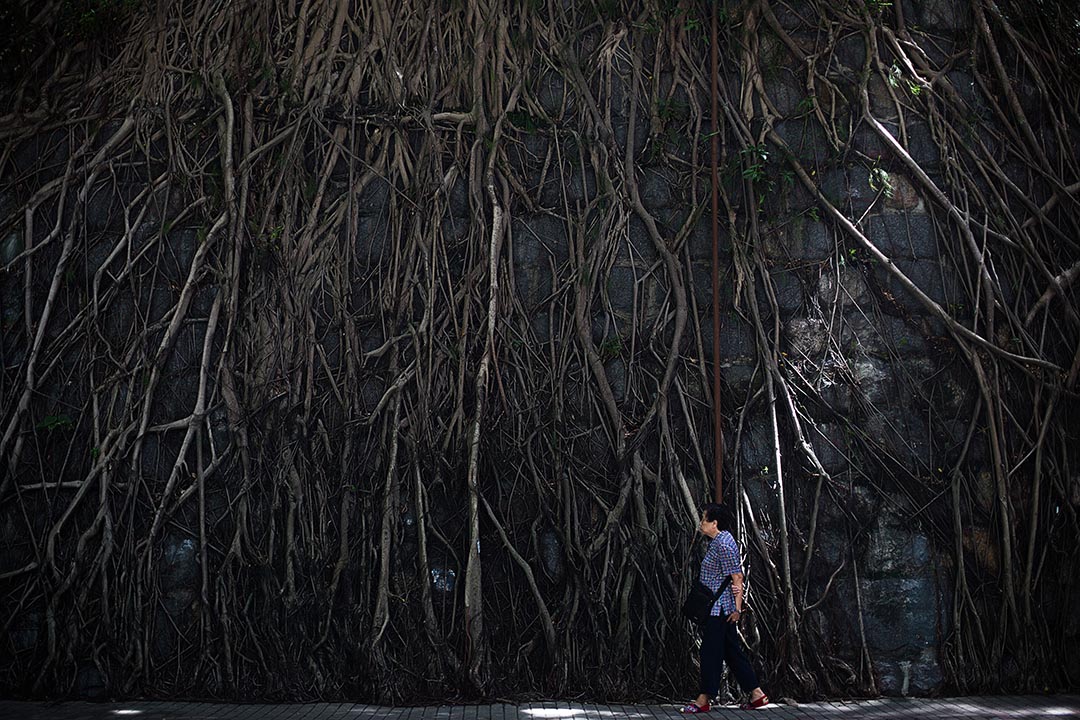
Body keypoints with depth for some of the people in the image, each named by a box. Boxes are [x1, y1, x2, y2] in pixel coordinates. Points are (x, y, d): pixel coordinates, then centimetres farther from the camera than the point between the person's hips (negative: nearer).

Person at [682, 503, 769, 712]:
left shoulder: (723, 545, -18)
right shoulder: (717, 541, 13)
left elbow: (737, 577, -20)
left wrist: (737, 608, -20)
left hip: (719, 608, -10)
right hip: (716, 607, 10)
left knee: (711, 651, -3)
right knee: (732, 650, 12)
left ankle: (704, 700, 5)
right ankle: (756, 693, 16)